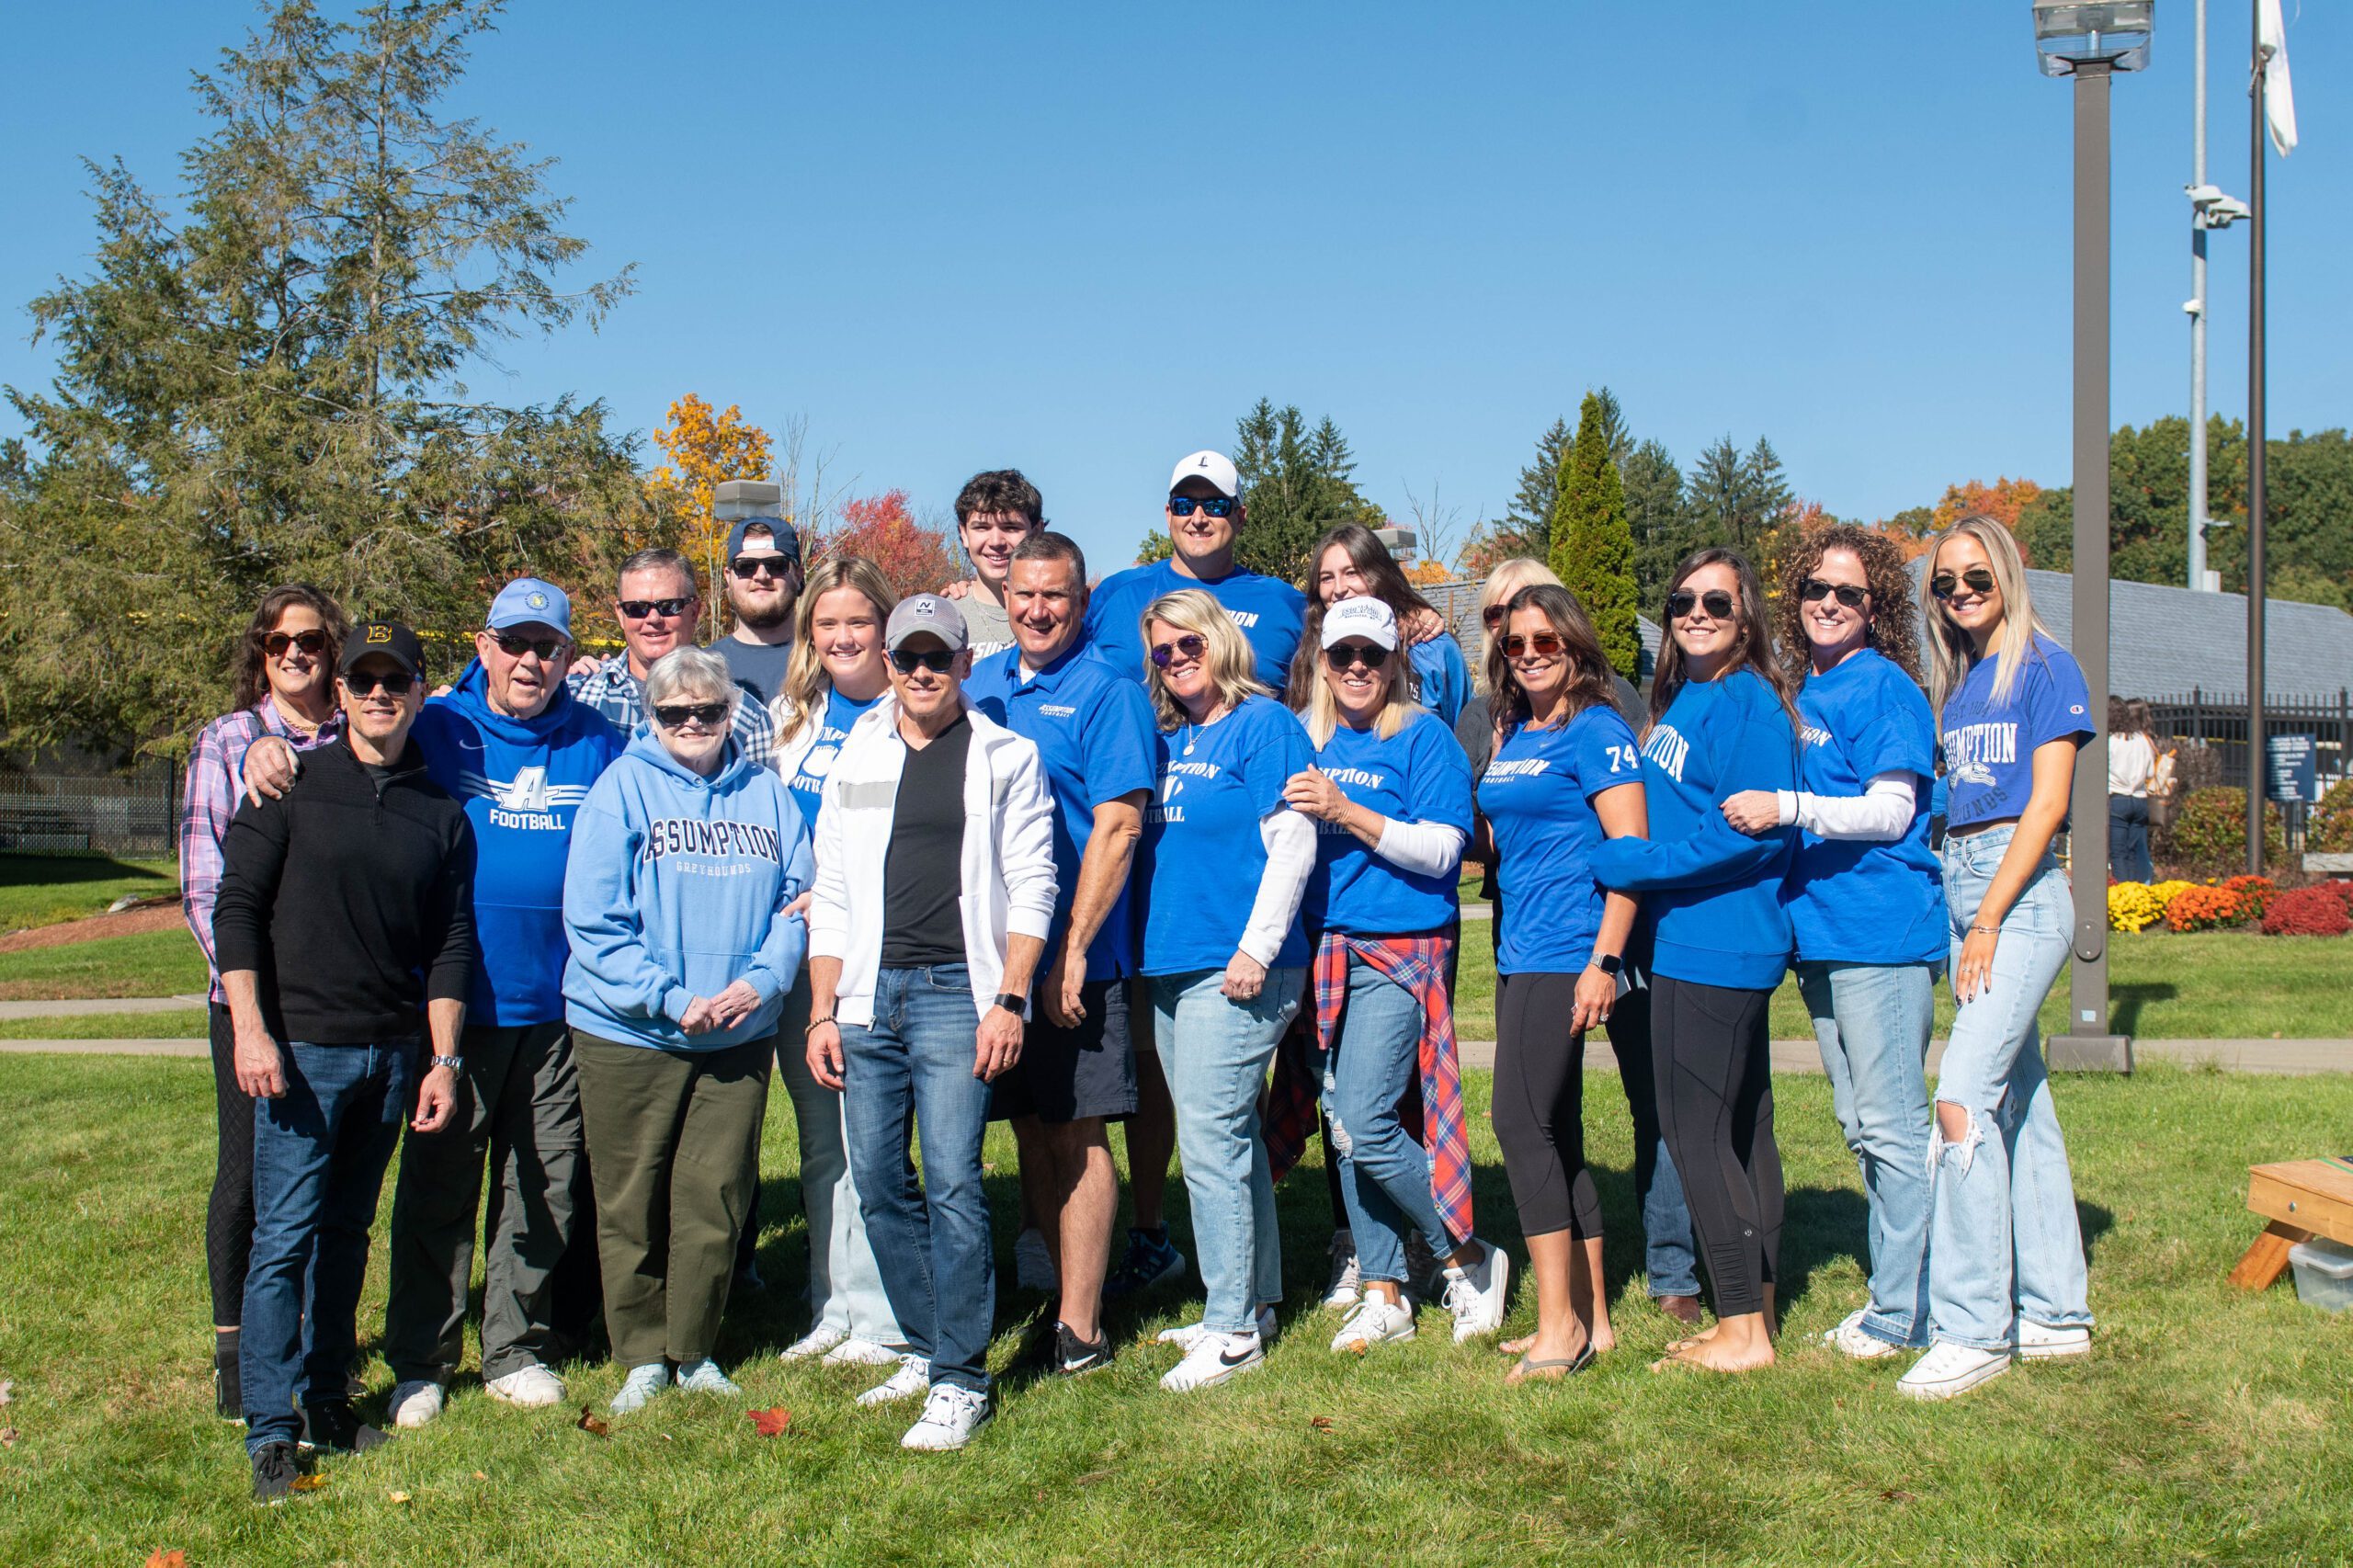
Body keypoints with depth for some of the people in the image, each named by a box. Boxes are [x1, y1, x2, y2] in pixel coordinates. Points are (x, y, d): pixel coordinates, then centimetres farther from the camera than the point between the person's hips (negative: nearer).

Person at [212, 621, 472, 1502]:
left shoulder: (441, 814, 9)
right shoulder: (291, 786, 0)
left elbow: (451, 943, 10)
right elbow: (236, 906, -3)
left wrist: (444, 1059, 5)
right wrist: (250, 1030, -11)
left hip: (391, 1055, 4)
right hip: (300, 1049, -3)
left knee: (348, 1232, 11)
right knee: (284, 1237, -5)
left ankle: (329, 1396, 23)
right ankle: (271, 1429, 0)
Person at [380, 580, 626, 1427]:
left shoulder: (598, 745, 5)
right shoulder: (437, 732, 1)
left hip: (561, 1006, 2)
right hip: (456, 1000, -2)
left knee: (543, 1186, 10)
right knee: (438, 1183, 4)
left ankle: (518, 1351, 23)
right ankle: (420, 1360, 16)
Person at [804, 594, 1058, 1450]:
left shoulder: (1006, 758, 5)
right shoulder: (856, 758, 15)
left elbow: (1032, 889, 0)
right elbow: (831, 893, 15)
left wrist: (1008, 1001, -9)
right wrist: (822, 1011, 8)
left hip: (957, 993, -4)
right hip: (869, 993, 5)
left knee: (952, 1180, -10)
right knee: (878, 1183, 6)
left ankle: (961, 1378, -3)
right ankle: (927, 1346, 21)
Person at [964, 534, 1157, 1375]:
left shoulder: (1108, 693, -7)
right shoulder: (979, 685, 12)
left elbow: (1116, 828, -14)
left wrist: (1071, 951, -18)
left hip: (1072, 958, -6)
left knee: (1076, 1137, -1)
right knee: (1031, 1133, 12)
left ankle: (1081, 1330, 5)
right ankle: (1058, 1296, 23)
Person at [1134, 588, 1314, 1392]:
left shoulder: (1265, 725, -7)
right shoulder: (1168, 739, 16)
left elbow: (1293, 842, -13)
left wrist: (1255, 947, -18)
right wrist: (1147, 944, 16)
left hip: (1236, 970, -8)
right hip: (1172, 965, 8)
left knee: (1210, 1144, -9)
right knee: (1231, 1142, 14)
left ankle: (1233, 1330, -3)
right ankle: (1254, 1301, 24)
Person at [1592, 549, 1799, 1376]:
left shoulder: (1747, 701, -13)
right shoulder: (1681, 698, 15)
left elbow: (1748, 828, -22)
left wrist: (1628, 861, -18)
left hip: (1714, 944, -10)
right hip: (1690, 942, 10)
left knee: (1696, 1132, -5)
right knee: (1741, 1131, 14)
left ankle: (1744, 1331, 2)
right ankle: (1754, 1312, 23)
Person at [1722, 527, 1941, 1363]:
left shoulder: (1883, 688, -6)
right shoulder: (1804, 694, 17)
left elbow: (1890, 811, -15)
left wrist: (1785, 807, -21)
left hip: (1882, 929, -9)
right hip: (1820, 932, 9)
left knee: (1892, 1125, -4)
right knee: (1861, 1128, 14)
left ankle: (1904, 1311, 4)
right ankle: (1893, 1292, 23)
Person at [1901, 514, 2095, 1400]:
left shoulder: (2045, 668, -6)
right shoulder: (1955, 681, 16)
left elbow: (2046, 804, -12)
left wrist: (1987, 922, -16)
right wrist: (1964, 918, 8)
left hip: (2023, 891, -8)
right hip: (1960, 885, 8)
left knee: (1963, 1097, -17)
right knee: (2020, 1102, 11)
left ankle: (1975, 1328, -12)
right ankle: (2056, 1314, 18)